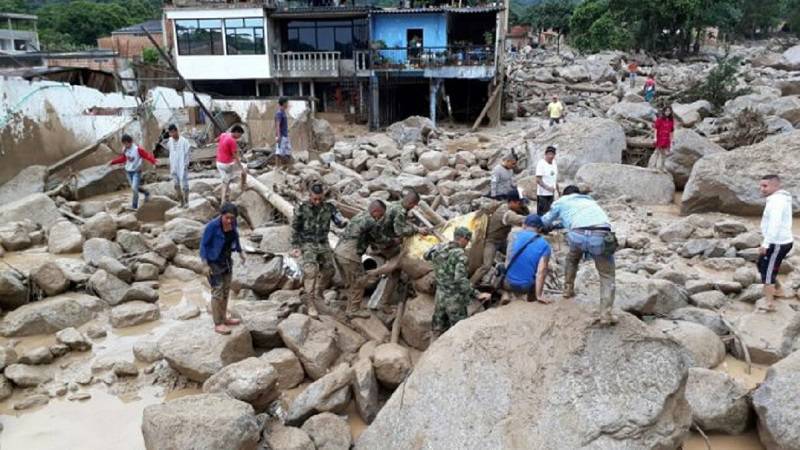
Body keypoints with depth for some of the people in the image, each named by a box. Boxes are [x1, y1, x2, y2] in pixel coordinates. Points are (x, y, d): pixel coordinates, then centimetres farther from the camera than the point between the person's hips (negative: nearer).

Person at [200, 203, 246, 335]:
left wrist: (240, 252, 7)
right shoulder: (212, 226, -25)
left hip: (226, 260, 7)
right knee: (217, 292, -3)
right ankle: (217, 324, 7)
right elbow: (203, 245, -19)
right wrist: (205, 265, -21)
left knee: (226, 290, 15)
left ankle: (223, 318, 29)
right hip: (213, 262, -7)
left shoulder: (232, 223, -7)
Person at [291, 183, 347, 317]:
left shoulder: (329, 207, -2)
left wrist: (344, 222, -33)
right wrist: (295, 246, -6)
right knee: (311, 270, -21)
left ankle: (318, 293, 36)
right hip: (308, 244, -4)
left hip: (323, 244, 4)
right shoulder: (302, 208, -8)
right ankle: (310, 303, -19)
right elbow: (295, 228, -1)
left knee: (328, 270, 10)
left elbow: (339, 222, -9)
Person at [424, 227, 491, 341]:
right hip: (454, 299, -7)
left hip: (440, 295, 7)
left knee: (438, 329, 18)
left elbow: (427, 256, 21)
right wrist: (477, 295, -30)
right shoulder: (459, 254, -21)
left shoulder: (438, 248, -1)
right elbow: (460, 280, -31)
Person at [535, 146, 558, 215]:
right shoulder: (541, 163, -11)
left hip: (551, 194, 7)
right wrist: (547, 187, -27)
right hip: (542, 194, -7)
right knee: (542, 214, -6)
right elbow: (538, 180, -17)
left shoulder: (554, 163, 11)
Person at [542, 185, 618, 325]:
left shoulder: (562, 201, 31)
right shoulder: (590, 201, 42)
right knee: (607, 276, 15)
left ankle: (568, 289, 41)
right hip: (601, 235, 1)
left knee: (572, 258, 35)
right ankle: (606, 314, 2)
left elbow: (545, 222, 41)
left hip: (578, 234, -1)